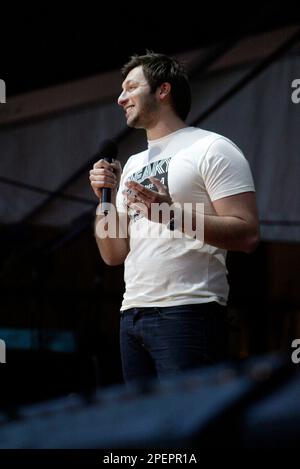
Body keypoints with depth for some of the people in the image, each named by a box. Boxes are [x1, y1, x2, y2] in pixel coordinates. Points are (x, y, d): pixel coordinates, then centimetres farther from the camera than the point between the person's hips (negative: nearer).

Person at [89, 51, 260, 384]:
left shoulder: (211, 149, -2)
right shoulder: (132, 165, 21)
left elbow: (247, 235, -12)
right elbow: (113, 255, 19)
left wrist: (173, 216, -22)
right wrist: (105, 198, 3)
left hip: (187, 314, -8)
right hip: (132, 314, 8)